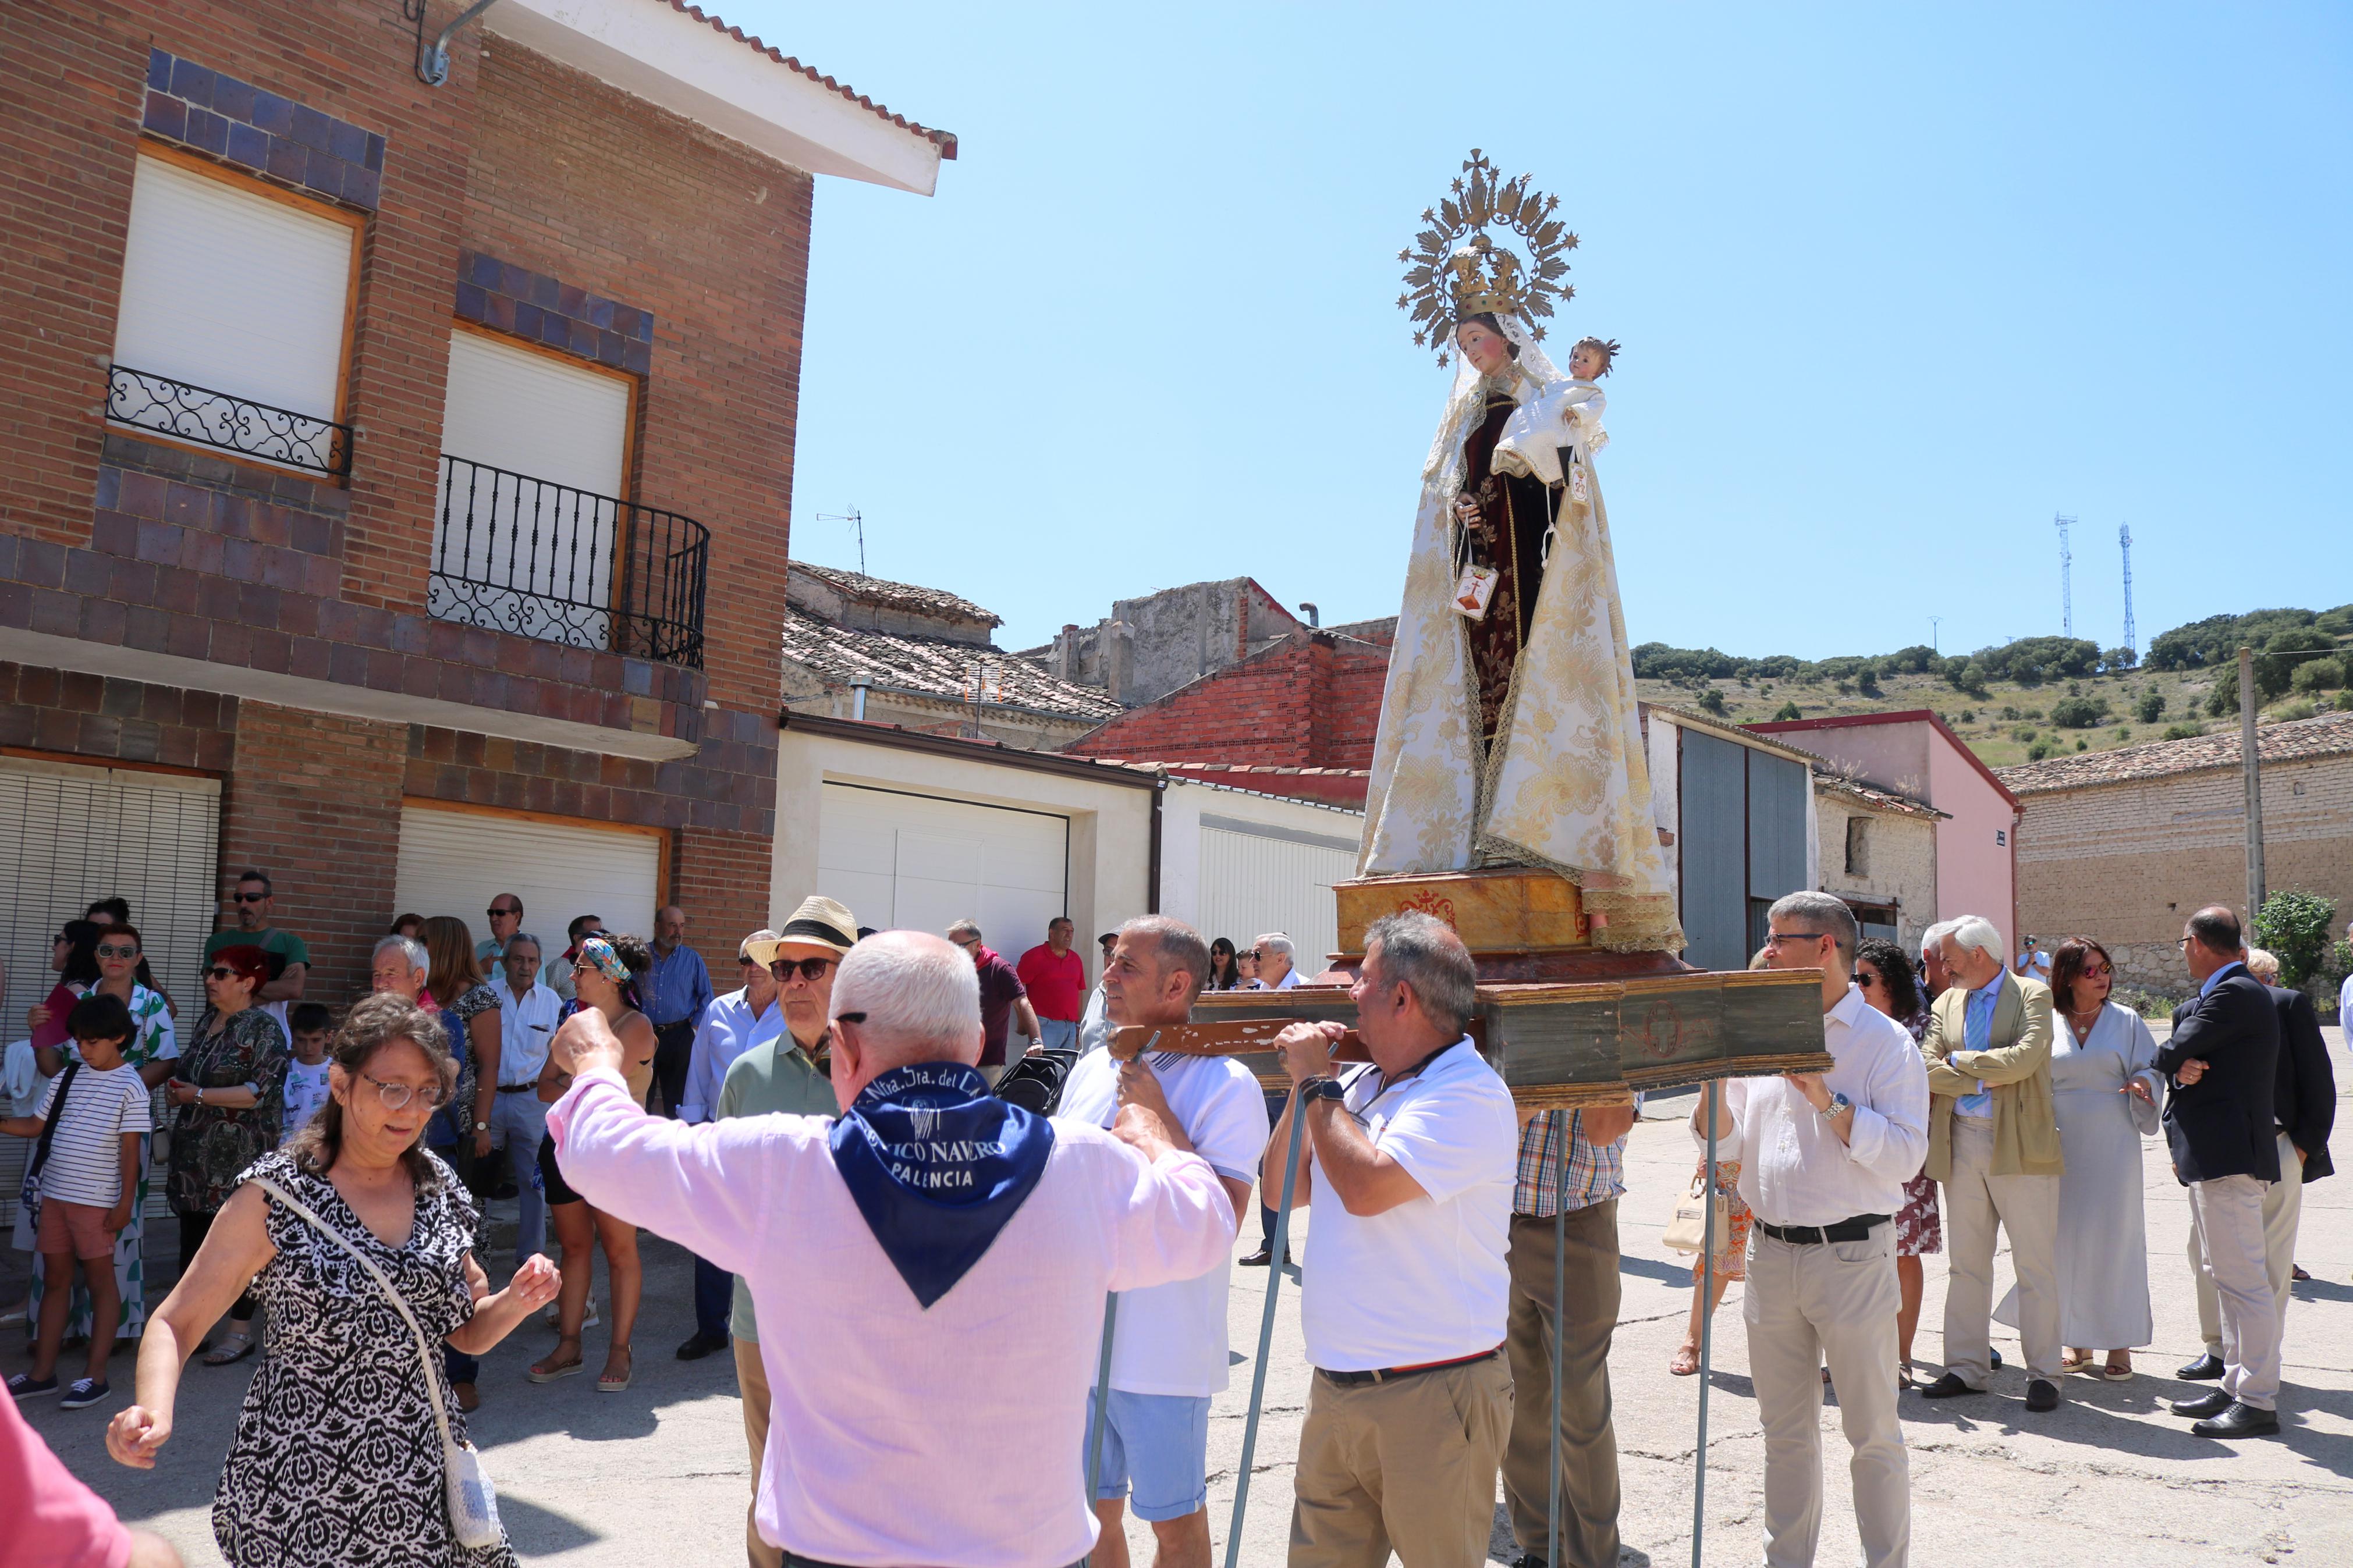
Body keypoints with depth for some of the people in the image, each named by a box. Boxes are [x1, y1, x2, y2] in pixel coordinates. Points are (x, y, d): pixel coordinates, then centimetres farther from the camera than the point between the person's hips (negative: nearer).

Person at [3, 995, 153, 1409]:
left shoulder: (130, 1086, -9)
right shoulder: (66, 1078, 7)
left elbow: (131, 1148, -10)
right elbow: (35, 1125, 13)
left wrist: (125, 1202, -11)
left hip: (97, 1200, -6)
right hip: (54, 1193, 6)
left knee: (100, 1280, 2)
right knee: (56, 1279, 13)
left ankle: (96, 1376, 8)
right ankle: (43, 1373, 22)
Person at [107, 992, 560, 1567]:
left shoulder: (439, 1187, 3)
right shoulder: (277, 1195, -10)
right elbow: (176, 1324, -8)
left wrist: (517, 1301, -10)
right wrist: (154, 1411, -27)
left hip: (421, 1472, 4)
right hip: (301, 1496, -4)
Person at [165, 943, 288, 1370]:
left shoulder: (263, 1029, -10)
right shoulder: (206, 1023, 14)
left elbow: (261, 1091, -18)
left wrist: (197, 1095, -17)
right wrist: (176, 1090, 3)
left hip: (238, 1158, -7)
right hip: (195, 1153, 8)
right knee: (192, 1238, 11)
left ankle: (241, 1332, 8)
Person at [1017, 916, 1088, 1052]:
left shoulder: (1076, 960, 15)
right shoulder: (1034, 956, -2)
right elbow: (1018, 988, -5)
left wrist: (1078, 1025, 15)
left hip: (1071, 1026, 6)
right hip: (1045, 1025, -6)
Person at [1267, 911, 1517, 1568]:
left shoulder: (1469, 1095, -16)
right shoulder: (1360, 1084, 9)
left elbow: (1365, 1186, -27)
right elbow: (1285, 1190, 14)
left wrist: (1317, 1083, -13)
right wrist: (1303, 1089, 0)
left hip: (1433, 1397, -7)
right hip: (1336, 1388, 8)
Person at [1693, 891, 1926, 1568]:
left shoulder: (1885, 1042, -6)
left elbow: (1906, 1155, -15)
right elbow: (1722, 1141, 10)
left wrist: (1828, 1101, -21)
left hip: (1852, 1256, -5)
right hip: (1770, 1253, 5)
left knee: (1872, 1431, 6)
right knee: (1785, 1430, 16)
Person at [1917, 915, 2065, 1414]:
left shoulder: (2033, 995, -2)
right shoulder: (1946, 1003, 13)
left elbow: (2025, 1059, -17)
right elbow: (1927, 1068, 4)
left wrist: (1961, 1061, -6)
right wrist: (1982, 1079, -10)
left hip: (2021, 1144, -5)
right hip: (1961, 1144, 5)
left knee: (2036, 1267, 1)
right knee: (1966, 1264, 10)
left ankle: (2043, 1373, 10)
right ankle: (1966, 1367, 18)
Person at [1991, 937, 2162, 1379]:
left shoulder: (2126, 1021, 3)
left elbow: (2150, 1070, 3)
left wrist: (2142, 1085, -17)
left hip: (2112, 1144, -1)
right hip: (2062, 1145, 2)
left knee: (2114, 1238, -1)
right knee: (2067, 1239, 5)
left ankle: (2119, 1344, 9)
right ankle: (2078, 1343, 16)